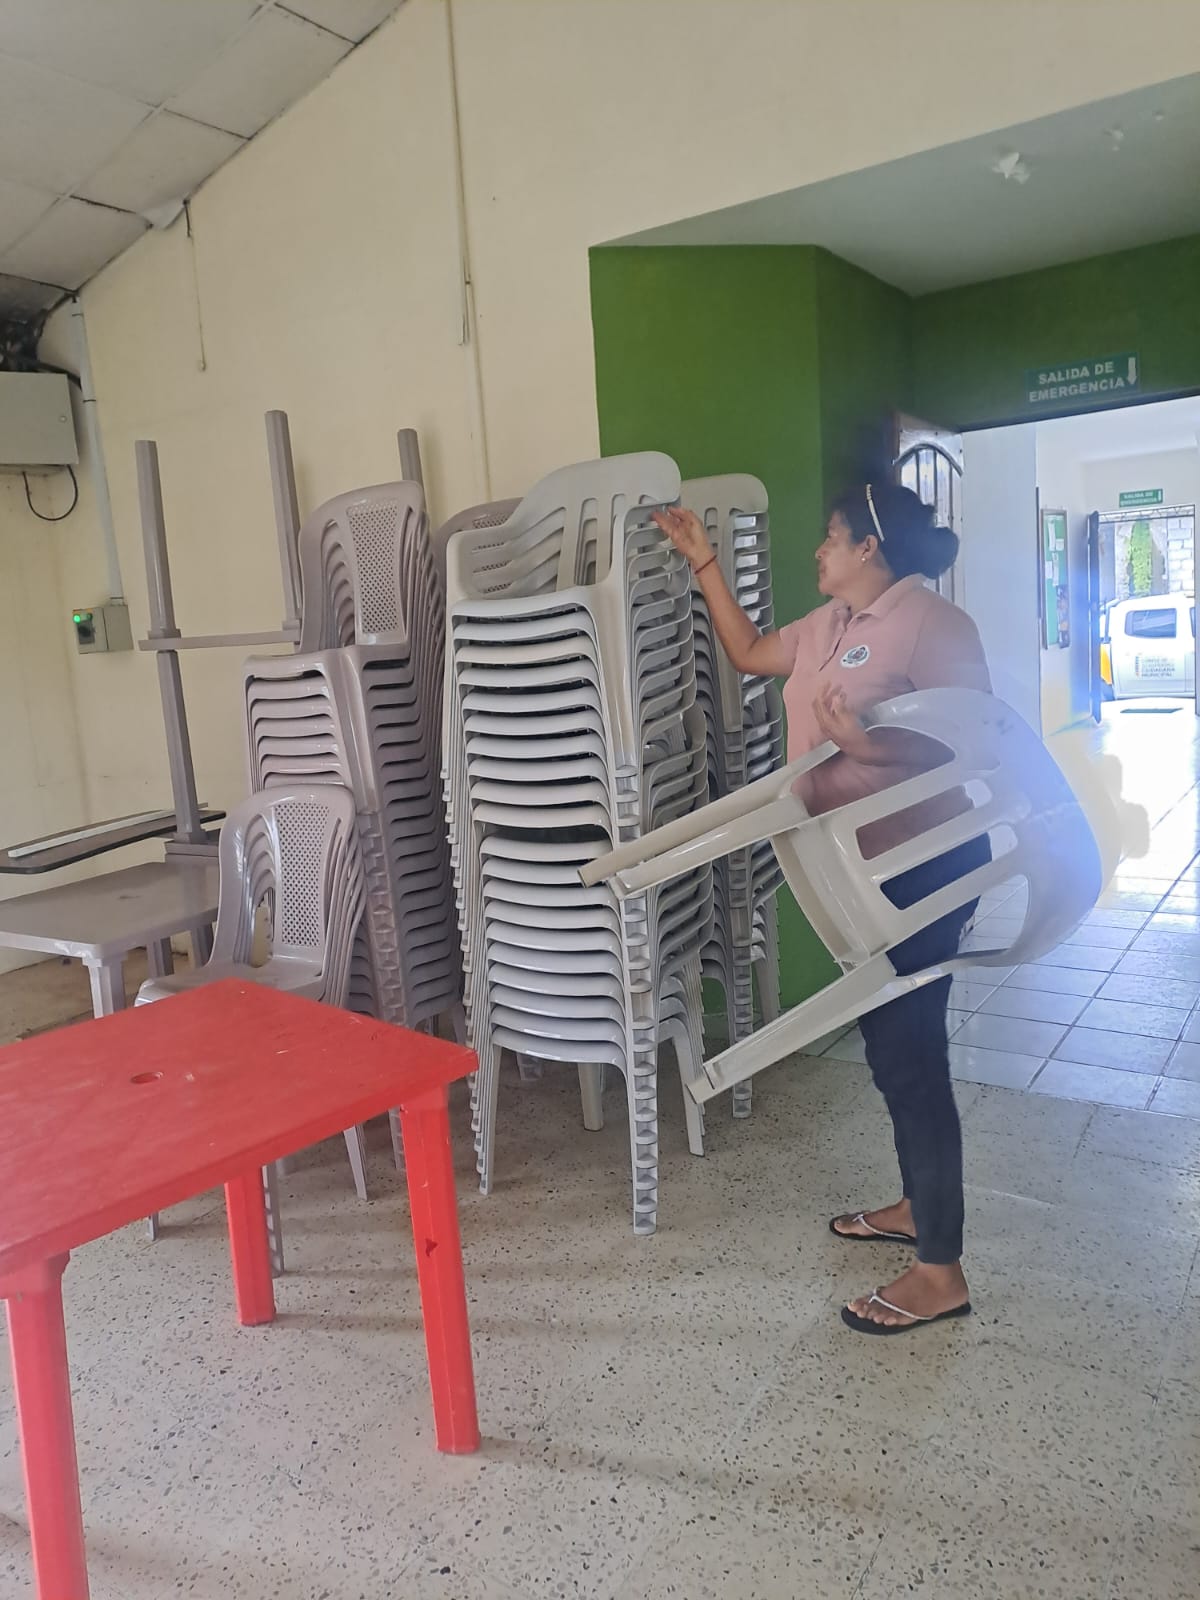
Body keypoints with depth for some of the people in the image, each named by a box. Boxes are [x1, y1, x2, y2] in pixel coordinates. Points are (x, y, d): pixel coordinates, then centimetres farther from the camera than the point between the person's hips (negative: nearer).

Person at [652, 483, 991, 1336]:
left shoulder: (932, 623, -16)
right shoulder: (828, 625, 11)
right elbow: (748, 652, 23)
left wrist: (867, 746, -31)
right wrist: (704, 560, 20)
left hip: (923, 867, -9)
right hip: (859, 867, 9)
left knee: (910, 1053, -5)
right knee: (892, 1042, 18)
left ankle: (941, 1272, 7)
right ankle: (918, 1205, 35)